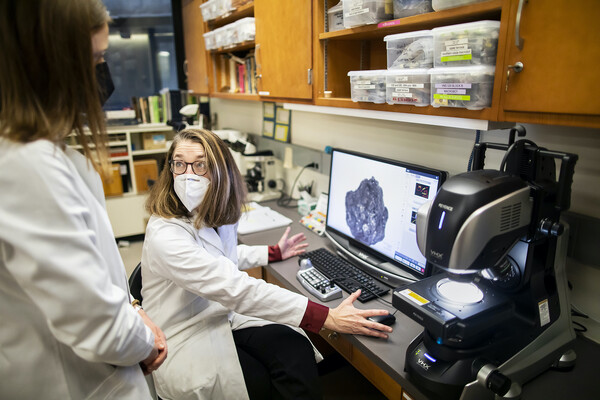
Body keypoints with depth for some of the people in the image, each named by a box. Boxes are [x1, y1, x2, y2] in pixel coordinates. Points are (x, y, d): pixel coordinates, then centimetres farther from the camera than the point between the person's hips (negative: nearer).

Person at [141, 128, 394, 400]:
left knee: (297, 351, -18)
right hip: (185, 339, -5)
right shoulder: (165, 234, -26)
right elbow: (238, 289, -35)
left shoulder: (217, 215, 0)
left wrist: (275, 252, 24)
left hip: (226, 315, 6)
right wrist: (329, 318, -36)